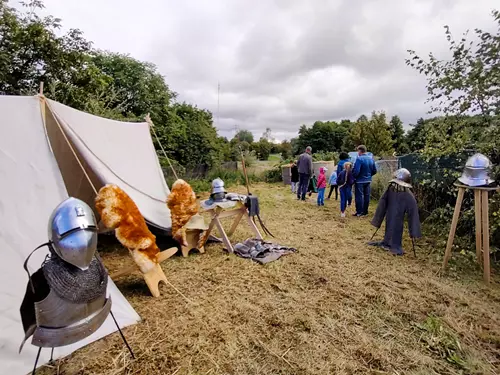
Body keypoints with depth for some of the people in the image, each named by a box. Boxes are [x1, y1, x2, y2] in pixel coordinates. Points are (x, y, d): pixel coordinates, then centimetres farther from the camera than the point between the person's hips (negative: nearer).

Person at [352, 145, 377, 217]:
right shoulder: (371, 159, 4)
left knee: (359, 196, 1)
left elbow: (356, 171, -24)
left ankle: (359, 212, 4)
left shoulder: (359, 159, -18)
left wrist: (353, 176, -7)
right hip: (368, 180, 7)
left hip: (360, 181, -7)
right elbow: (374, 171, 9)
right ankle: (365, 211, 22)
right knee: (366, 196, 14)